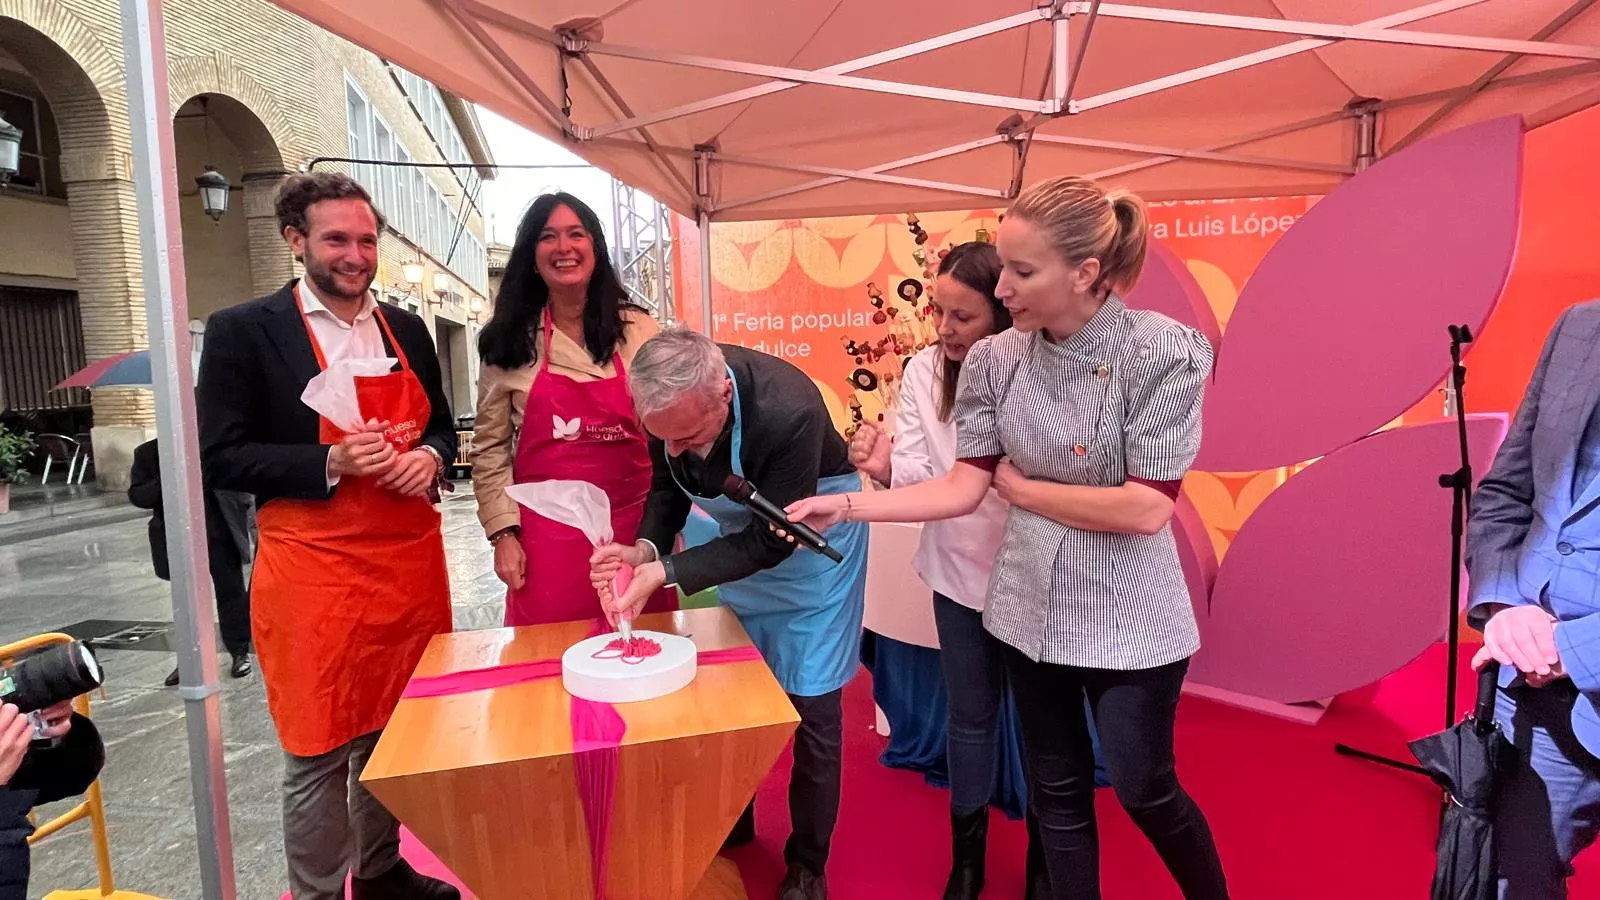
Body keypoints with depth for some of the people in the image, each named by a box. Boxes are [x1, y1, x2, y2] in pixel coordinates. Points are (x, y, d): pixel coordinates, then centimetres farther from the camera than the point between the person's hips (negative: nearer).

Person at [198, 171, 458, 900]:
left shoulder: (407, 329, 10)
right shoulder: (243, 330, -5)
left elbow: (441, 427, 16)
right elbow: (220, 459, -8)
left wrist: (430, 458, -7)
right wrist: (331, 463, -21)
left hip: (410, 564, 5)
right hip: (314, 574, -5)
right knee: (320, 750, 6)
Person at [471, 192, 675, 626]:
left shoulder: (639, 330, 2)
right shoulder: (508, 342, 3)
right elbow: (490, 448, 7)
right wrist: (503, 531, 0)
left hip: (635, 527, 0)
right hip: (547, 538, 0)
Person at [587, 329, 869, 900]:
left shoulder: (790, 412, -39)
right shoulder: (670, 401, -23)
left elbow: (772, 540, -29)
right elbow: (669, 485, -4)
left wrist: (664, 573, -35)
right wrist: (646, 548, -24)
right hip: (741, 533, 5)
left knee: (810, 703, 0)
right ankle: (734, 824, 39)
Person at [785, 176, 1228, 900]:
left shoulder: (1162, 351, -18)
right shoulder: (996, 359, -6)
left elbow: (1146, 509, -21)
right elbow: (963, 487, -5)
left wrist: (1021, 489, -12)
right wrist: (847, 505, -15)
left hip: (1126, 616, -3)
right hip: (1029, 608, 4)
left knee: (1143, 789, 12)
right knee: (1057, 790, 17)